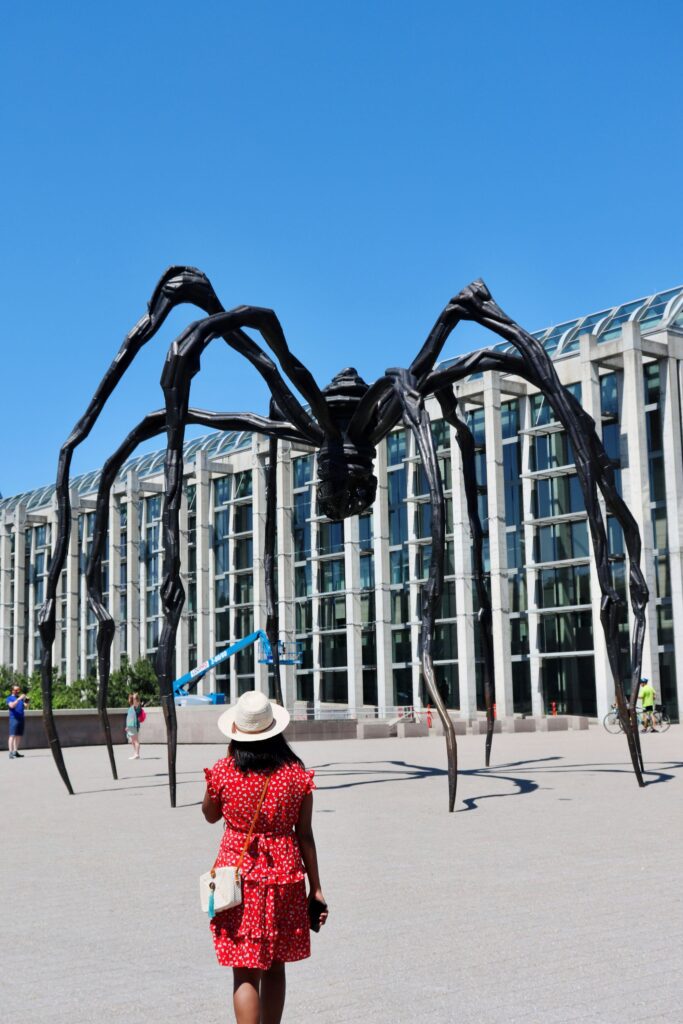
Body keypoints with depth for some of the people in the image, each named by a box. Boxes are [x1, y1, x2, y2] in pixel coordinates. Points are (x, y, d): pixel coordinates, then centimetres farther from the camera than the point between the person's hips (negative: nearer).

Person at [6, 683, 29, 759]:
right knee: (12, 735, -11)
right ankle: (11, 752, -17)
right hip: (14, 719, -6)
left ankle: (15, 751, 13)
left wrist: (26, 701, -8)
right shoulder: (9, 698, 1)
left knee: (19, 736, 7)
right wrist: (19, 699, -28)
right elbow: (12, 705, -19)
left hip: (21, 719, 6)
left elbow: (24, 707, 11)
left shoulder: (20, 698, 19)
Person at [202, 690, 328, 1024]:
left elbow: (210, 815, 11)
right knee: (274, 967, 18)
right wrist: (316, 889, 6)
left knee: (245, 972, 1)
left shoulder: (223, 771, -9)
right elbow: (305, 836, -2)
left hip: (238, 874, -2)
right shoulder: (296, 773, -4)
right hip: (284, 874, 2)